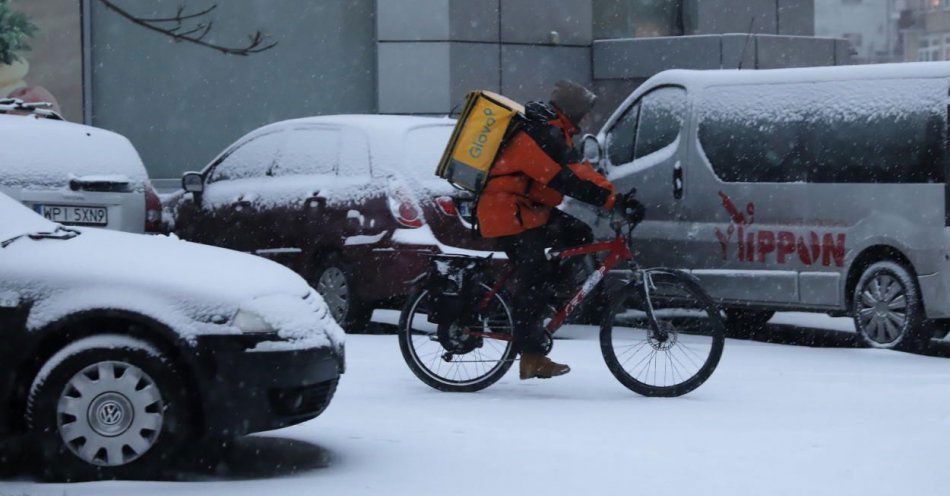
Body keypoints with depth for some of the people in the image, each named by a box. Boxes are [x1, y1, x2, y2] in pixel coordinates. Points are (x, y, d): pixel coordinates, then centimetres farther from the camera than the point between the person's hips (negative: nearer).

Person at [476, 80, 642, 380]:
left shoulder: (551, 131, 15)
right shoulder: (544, 135, -19)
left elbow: (576, 170, 16)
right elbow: (569, 180, -28)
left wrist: (614, 196, 8)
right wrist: (613, 200, -31)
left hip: (528, 209, 10)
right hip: (509, 212, -10)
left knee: (578, 236, 5)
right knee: (534, 279, -12)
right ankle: (531, 358, -11)